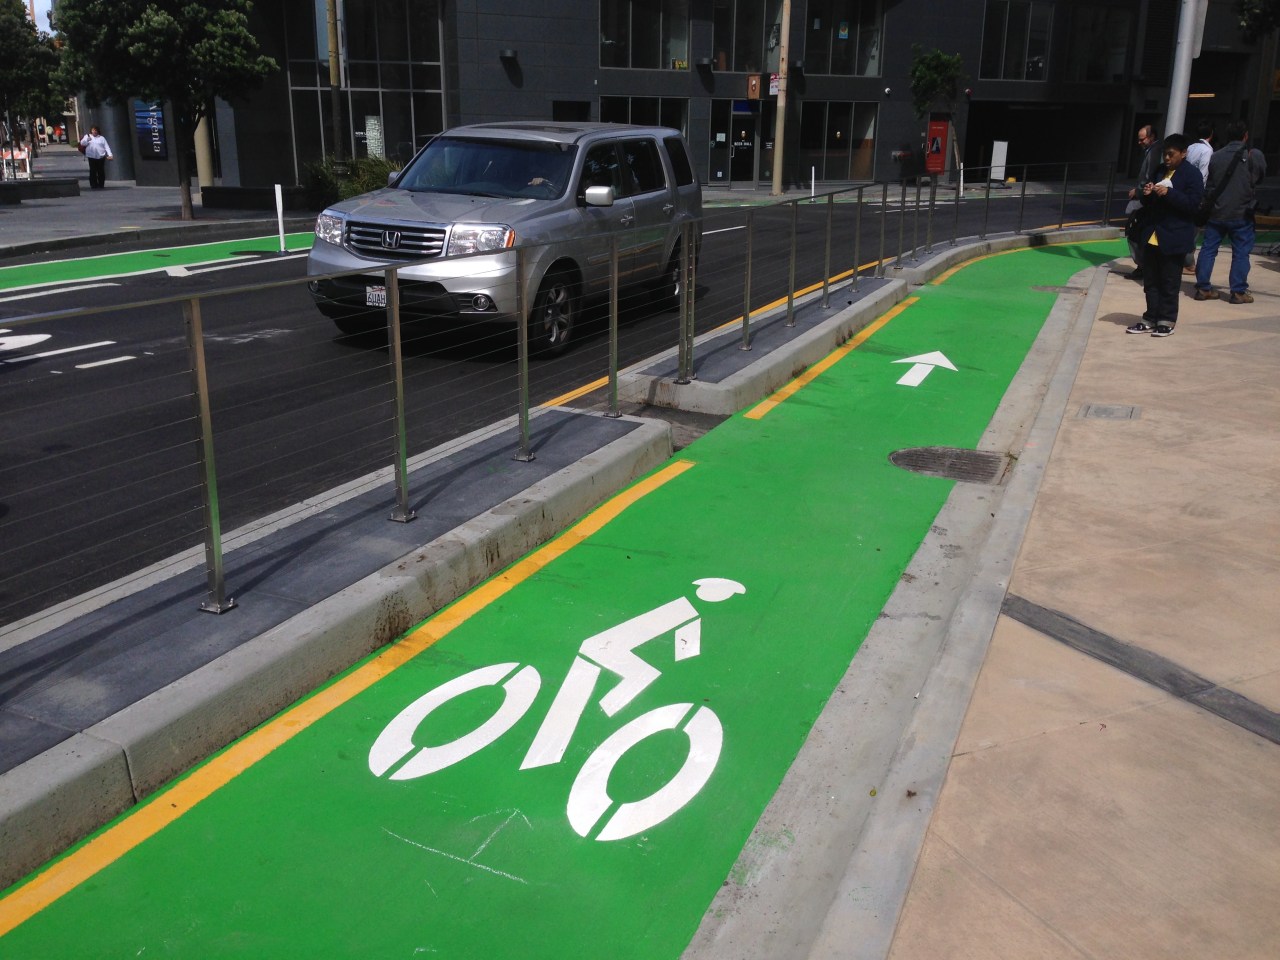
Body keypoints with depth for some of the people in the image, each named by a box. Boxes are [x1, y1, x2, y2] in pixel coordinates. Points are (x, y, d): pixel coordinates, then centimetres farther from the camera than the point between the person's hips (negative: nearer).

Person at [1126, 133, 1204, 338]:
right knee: (1150, 281, 9)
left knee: (1169, 283, 1)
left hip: (1174, 238, -6)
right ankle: (1150, 319, 17)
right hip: (1152, 235, 6)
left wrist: (1169, 193, -24)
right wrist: (1147, 195, -3)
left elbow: (1193, 203, -15)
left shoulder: (1191, 174, -6)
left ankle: (1167, 321, 8)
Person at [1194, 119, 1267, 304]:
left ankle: (1203, 287, 10)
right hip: (1241, 214, -3)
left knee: (1208, 249, 9)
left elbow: (1208, 184, 7)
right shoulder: (1254, 155, -8)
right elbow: (1260, 178, 6)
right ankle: (1238, 292, 4)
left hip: (1216, 213, 3)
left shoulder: (1216, 156, 1)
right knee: (1241, 253, 4)